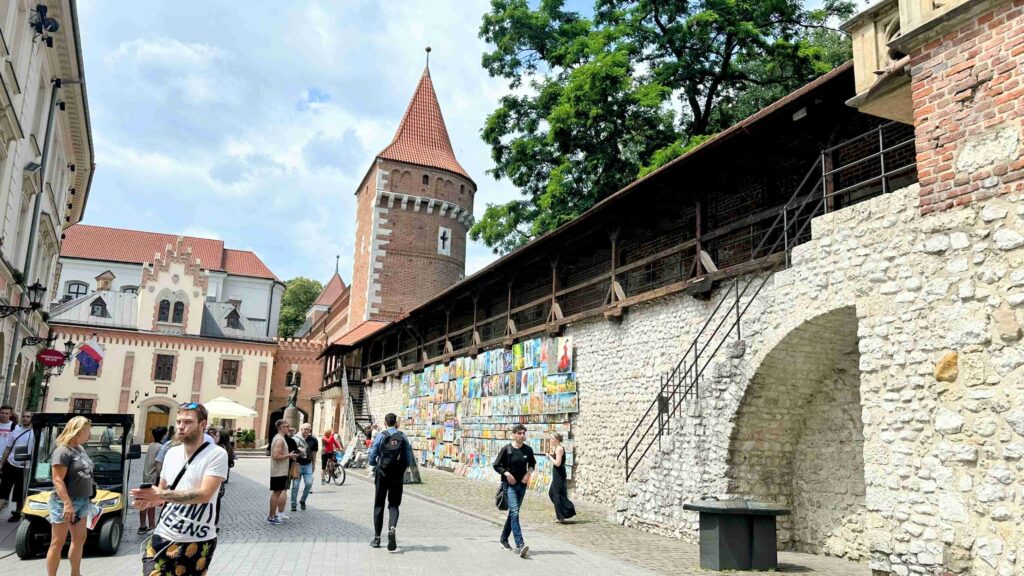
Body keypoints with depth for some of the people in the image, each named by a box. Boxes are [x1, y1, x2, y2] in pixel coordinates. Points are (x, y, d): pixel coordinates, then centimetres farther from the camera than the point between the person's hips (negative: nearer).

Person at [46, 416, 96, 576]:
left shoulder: (80, 449, 10)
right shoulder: (63, 451, -17)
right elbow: (58, 480, -22)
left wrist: (87, 499, 18)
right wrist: (67, 503, -26)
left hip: (81, 502, 9)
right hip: (64, 503, -9)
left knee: (79, 539, 14)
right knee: (58, 543, 1)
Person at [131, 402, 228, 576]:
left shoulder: (217, 454, -12)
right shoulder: (172, 453, 8)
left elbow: (204, 494, -21)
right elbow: (162, 491, 18)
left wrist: (160, 495, -25)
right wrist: (147, 501, -4)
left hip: (197, 542, -5)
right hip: (163, 536, 5)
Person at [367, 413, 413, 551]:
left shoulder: (380, 436, -4)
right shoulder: (403, 438, 1)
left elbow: (371, 459, -4)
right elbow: (409, 460, 2)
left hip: (382, 474, -1)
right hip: (398, 476, 1)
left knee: (379, 505, 12)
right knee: (394, 505, 9)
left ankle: (377, 538, 16)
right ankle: (392, 528, -19)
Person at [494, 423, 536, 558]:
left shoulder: (528, 450, 0)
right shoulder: (506, 449, -11)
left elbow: (532, 463, 17)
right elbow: (496, 465, -4)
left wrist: (529, 473, -2)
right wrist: (506, 473, -18)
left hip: (522, 485, 5)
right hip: (509, 485, -5)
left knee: (513, 512, 16)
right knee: (515, 513, -17)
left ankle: (503, 538, 35)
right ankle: (520, 545, -22)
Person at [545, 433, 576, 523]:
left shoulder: (559, 448, -17)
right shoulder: (558, 448, 14)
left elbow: (557, 463, -24)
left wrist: (550, 456, -14)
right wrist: (552, 453, 7)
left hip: (559, 474, -10)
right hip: (557, 474, 10)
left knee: (558, 495, -4)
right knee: (552, 492, 17)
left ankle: (561, 517, 2)